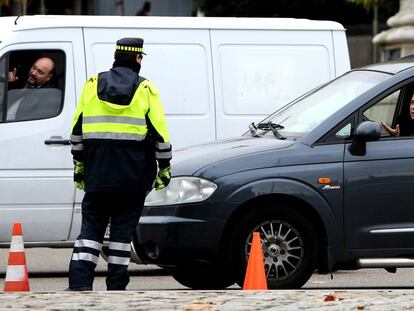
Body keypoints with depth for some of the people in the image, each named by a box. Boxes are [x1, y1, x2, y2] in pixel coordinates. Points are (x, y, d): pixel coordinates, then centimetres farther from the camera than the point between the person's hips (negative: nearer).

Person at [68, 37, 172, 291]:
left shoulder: (92, 85, 7)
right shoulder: (146, 89, -2)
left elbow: (77, 130, 11)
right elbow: (159, 132, -3)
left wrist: (79, 165, 20)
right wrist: (164, 168, 7)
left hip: (97, 173, 2)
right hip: (133, 175, -2)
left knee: (91, 226, 6)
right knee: (123, 229, 5)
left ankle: (80, 282, -7)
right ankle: (116, 286, 5)